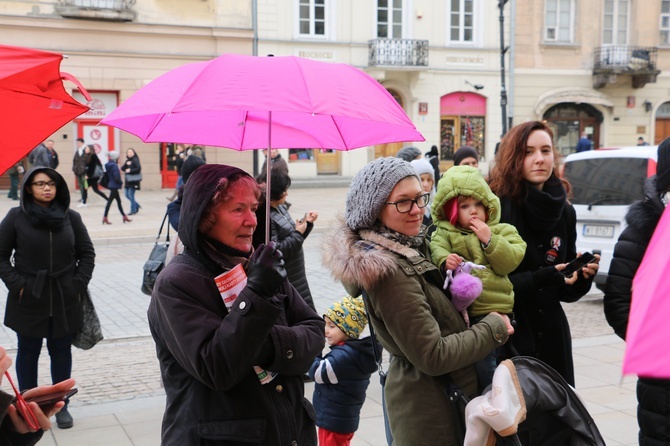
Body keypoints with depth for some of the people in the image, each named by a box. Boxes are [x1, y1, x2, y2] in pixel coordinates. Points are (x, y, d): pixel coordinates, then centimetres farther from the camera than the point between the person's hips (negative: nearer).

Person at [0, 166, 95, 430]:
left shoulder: (71, 217, 0)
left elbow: (87, 253, 7)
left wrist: (79, 283, -2)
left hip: (65, 301, 2)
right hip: (28, 300, -1)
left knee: (61, 352, 11)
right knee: (28, 353, 11)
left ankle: (61, 405, 24)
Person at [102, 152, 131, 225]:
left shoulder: (108, 165, 8)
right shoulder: (114, 165, -19)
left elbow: (106, 174, 13)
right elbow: (116, 177, -24)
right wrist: (120, 182, -7)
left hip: (111, 185, 9)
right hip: (114, 186, -9)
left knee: (118, 201, 15)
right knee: (110, 201, -5)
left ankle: (124, 216, 22)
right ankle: (105, 217, -2)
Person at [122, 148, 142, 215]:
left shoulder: (135, 160, -8)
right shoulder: (127, 160, 15)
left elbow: (139, 168, -20)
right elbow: (122, 168, 8)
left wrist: (130, 170, -20)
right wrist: (126, 164, -10)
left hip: (134, 180, -8)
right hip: (128, 180, 8)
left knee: (131, 194, -8)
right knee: (127, 195, 9)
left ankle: (133, 210, 1)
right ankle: (137, 206, 24)